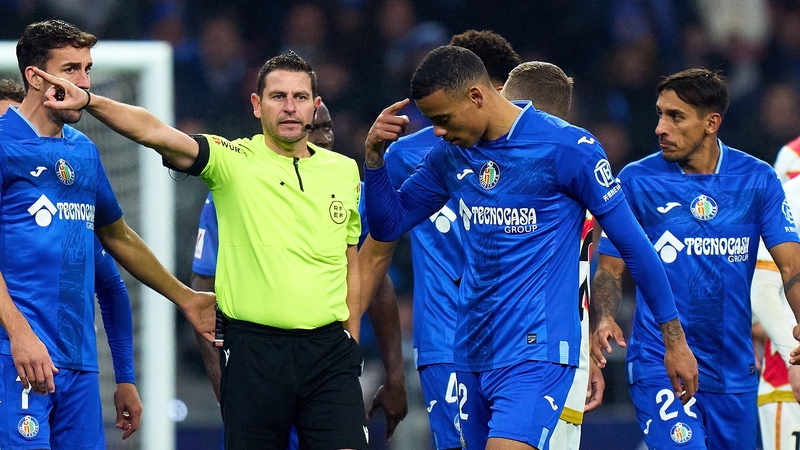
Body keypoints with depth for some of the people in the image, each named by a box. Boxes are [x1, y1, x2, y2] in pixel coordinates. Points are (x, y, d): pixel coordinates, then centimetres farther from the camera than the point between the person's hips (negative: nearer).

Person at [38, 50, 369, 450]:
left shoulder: (345, 171, 10)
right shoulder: (234, 161, -1)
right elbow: (155, 132, -15)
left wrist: (351, 340, 14)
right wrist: (88, 101, -30)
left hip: (329, 349, 2)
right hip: (253, 350, -2)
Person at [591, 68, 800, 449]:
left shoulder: (757, 179, 2)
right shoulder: (636, 180, -2)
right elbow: (610, 268, 2)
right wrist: (604, 320, -18)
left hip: (735, 371, 3)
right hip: (659, 364, -3)